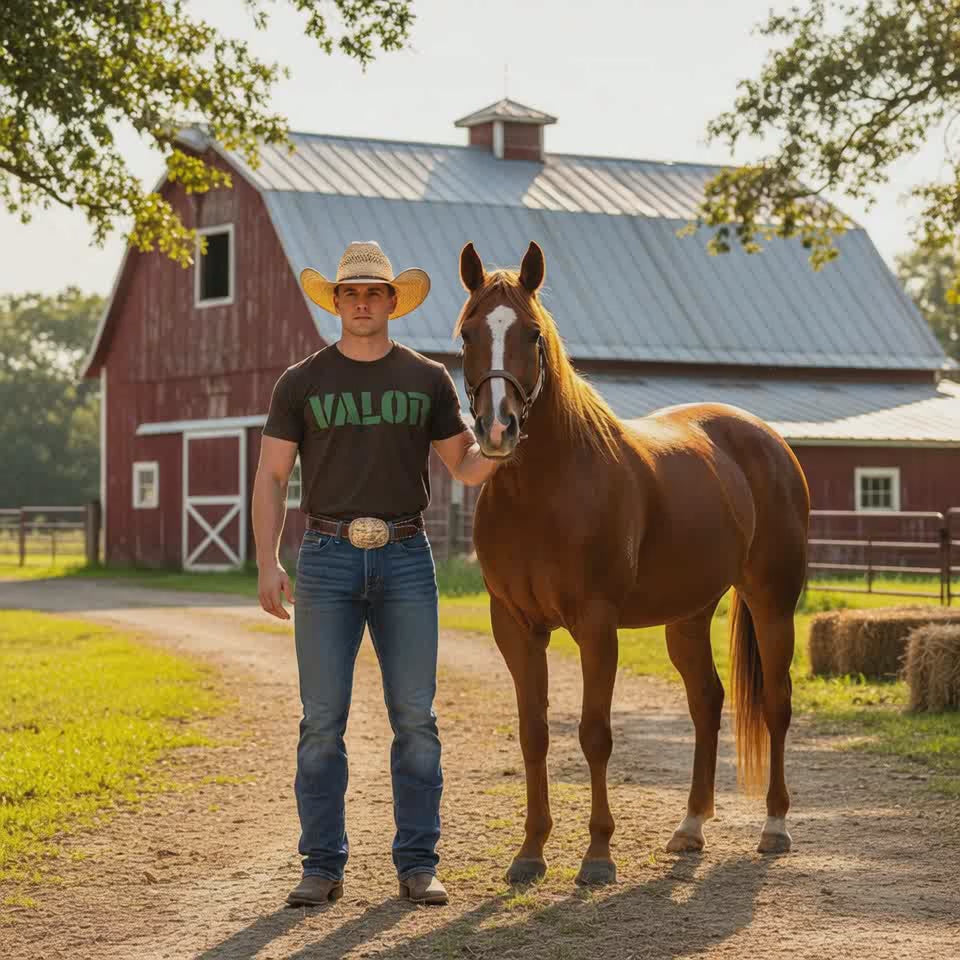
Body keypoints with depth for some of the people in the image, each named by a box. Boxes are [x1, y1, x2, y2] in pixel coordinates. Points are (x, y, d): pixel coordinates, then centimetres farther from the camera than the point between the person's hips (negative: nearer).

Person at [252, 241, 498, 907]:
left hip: (405, 559, 1)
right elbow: (271, 477, 3)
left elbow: (466, 468, 10)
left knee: (415, 718, 1)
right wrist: (268, 563, -8)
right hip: (328, 558, -1)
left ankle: (418, 864, 8)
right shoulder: (302, 383, 5)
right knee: (323, 719, -1)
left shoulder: (428, 379, 8)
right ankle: (323, 867, 7)